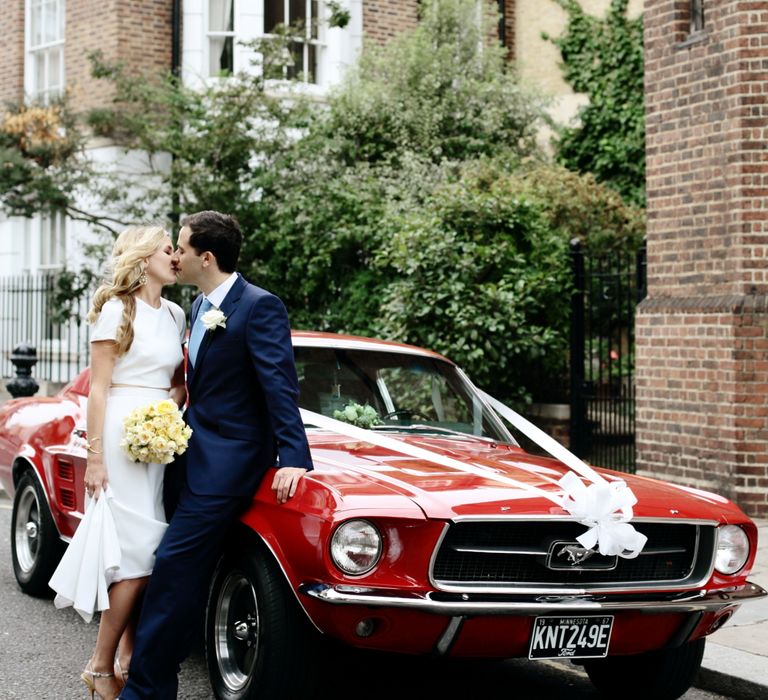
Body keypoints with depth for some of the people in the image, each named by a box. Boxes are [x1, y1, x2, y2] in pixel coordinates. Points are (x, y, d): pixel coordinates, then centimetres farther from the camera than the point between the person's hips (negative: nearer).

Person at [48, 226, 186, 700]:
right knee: (140, 551, -10)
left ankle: (129, 659, 14)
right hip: (121, 434, -6)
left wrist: (175, 398, 2)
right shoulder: (117, 310, -5)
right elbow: (98, 388, -8)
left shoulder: (177, 315, 14)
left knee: (147, 553, 5)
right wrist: (94, 459, -13)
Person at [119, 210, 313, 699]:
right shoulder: (201, 306, 14)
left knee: (176, 567, -11)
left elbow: (280, 386, -19)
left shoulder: (260, 307, -13)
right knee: (185, 574, 13)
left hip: (227, 461, -9)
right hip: (196, 453, 9)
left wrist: (293, 457, -25)